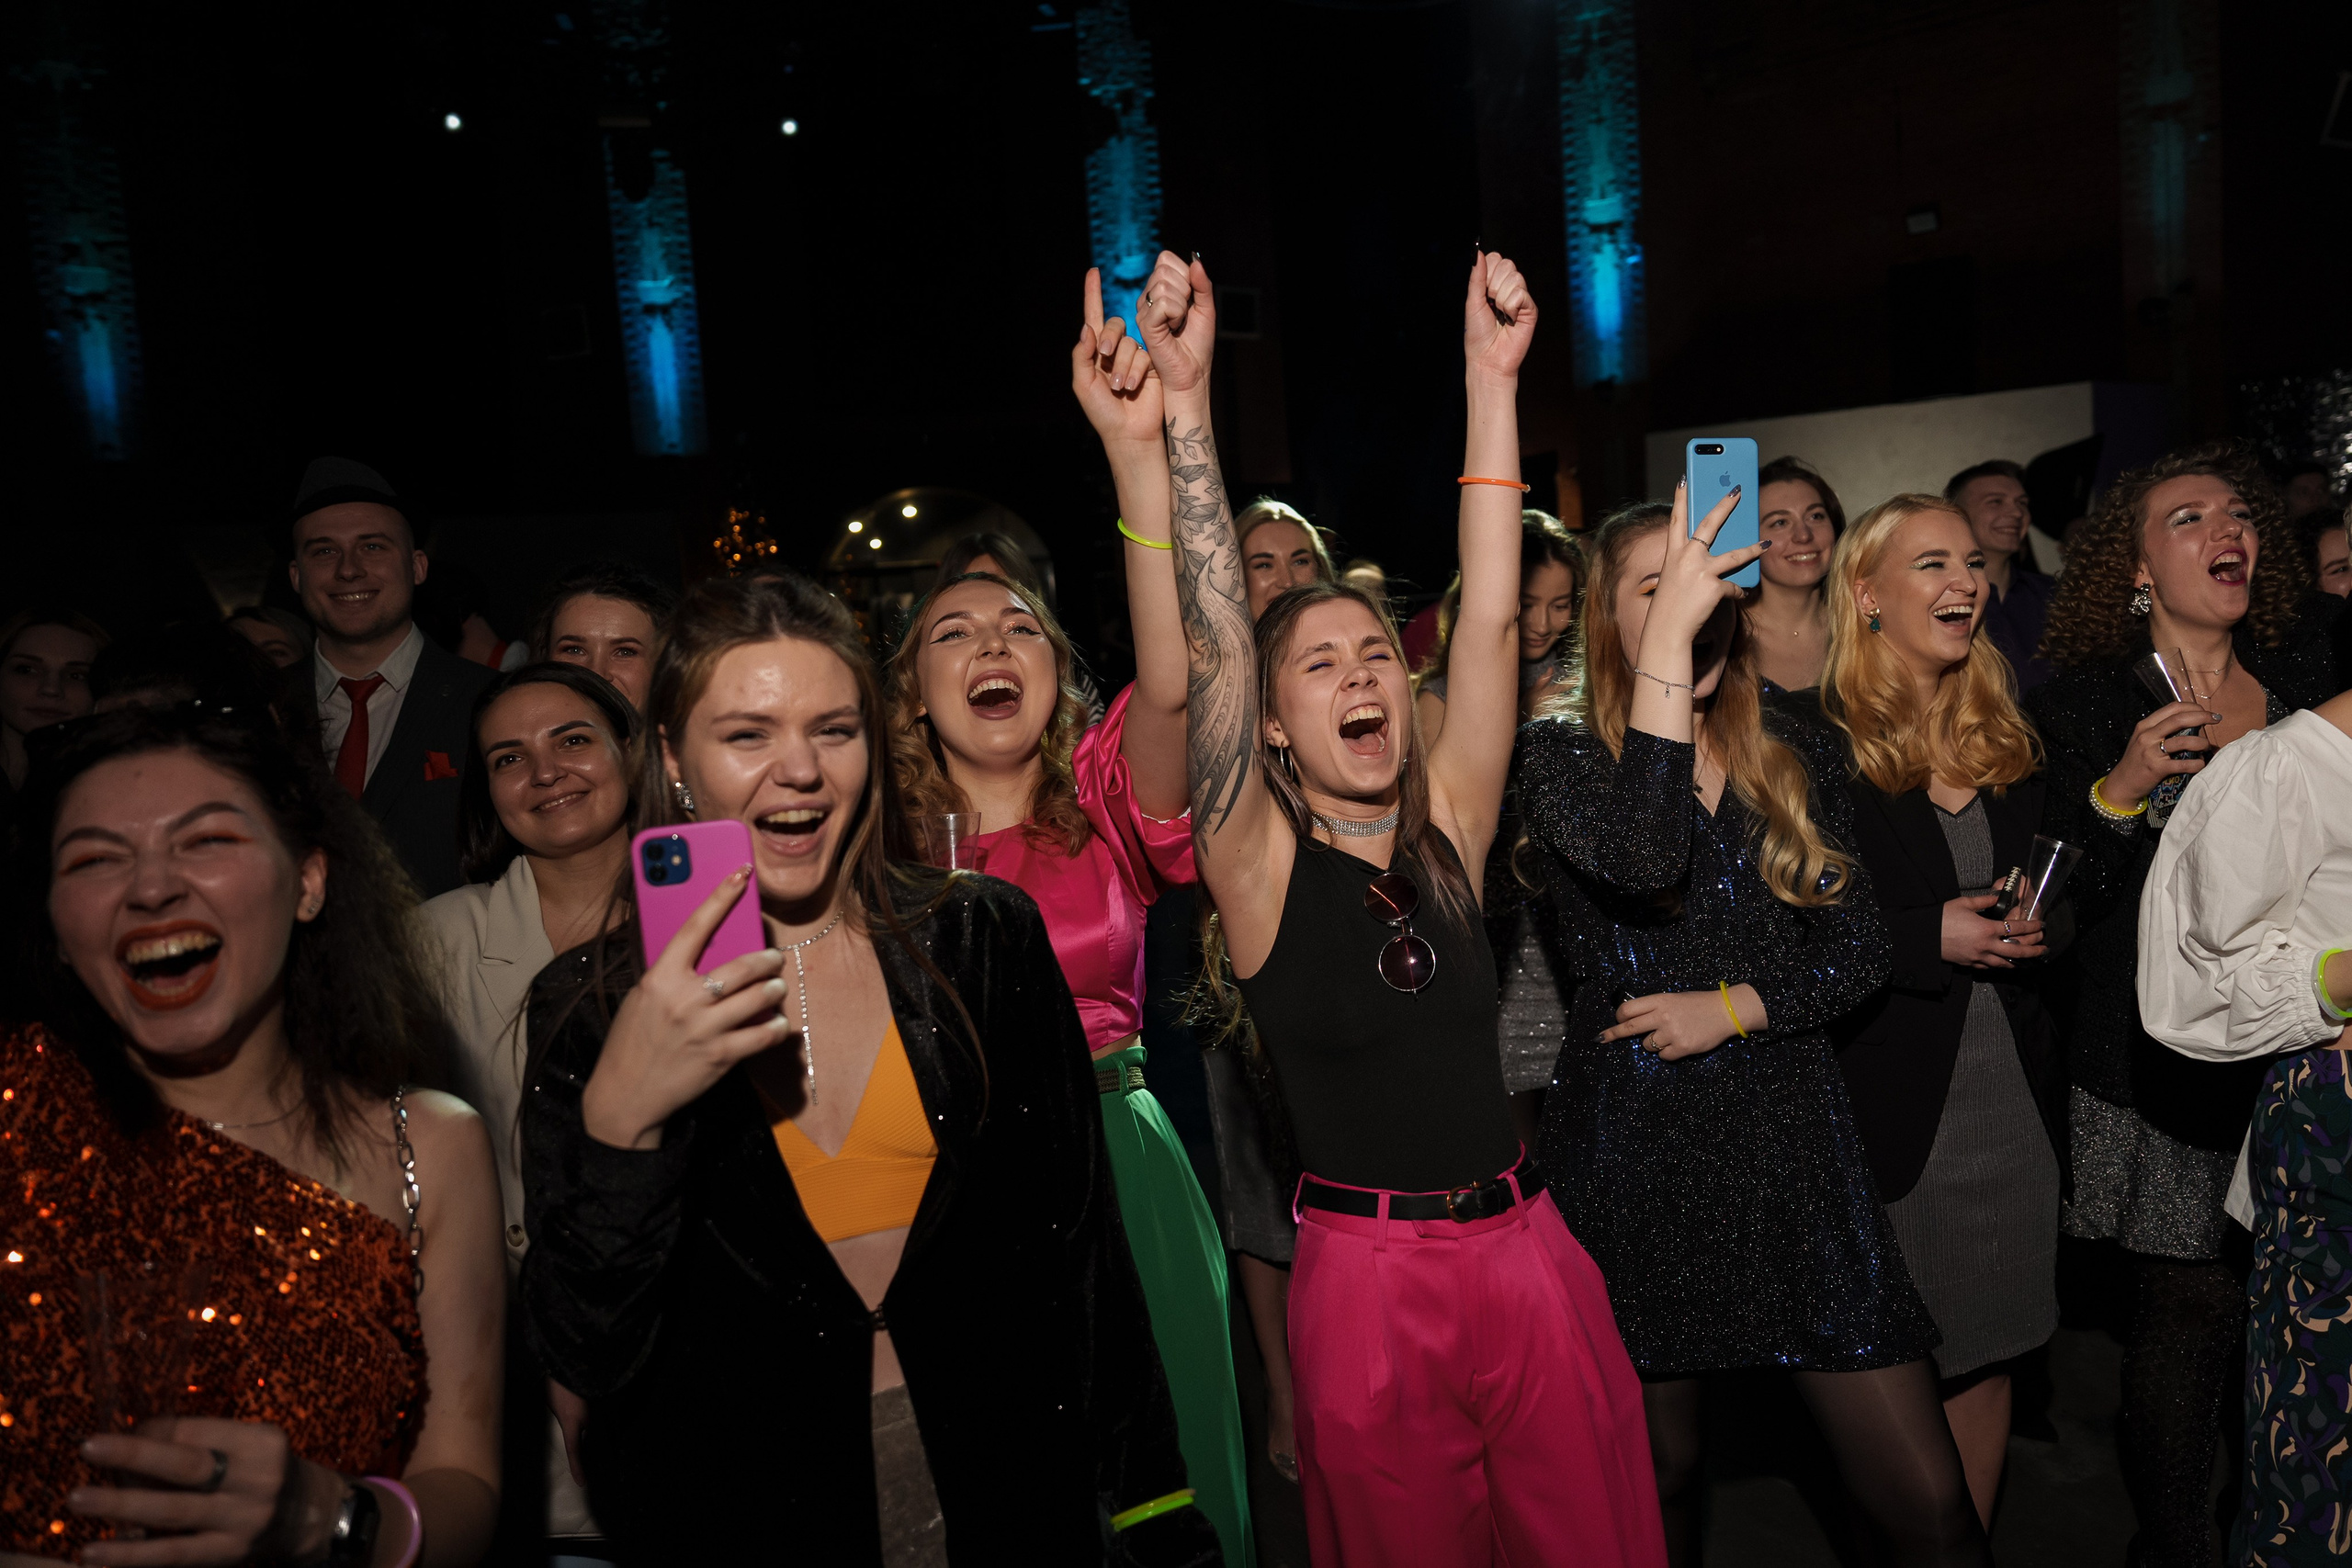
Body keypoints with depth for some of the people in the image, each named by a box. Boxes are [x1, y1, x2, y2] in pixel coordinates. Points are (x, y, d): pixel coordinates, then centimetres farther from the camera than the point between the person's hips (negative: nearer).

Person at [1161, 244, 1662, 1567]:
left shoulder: (1449, 828, 1)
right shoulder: (1260, 864, -8)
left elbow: (1491, 619, -6)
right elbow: (1213, 642, -20)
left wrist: (1494, 380, -10)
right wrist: (1185, 400, -25)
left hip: (1530, 1251, 3)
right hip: (1369, 1283, -3)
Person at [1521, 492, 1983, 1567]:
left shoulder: (1796, 759, 9)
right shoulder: (1558, 754, -3)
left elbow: (1858, 952, 7)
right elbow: (1640, 859, -25)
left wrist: (1729, 1008, -10)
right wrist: (1668, 636, -24)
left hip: (1793, 1143, 3)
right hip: (1633, 1148, -2)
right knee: (1658, 1476, 13)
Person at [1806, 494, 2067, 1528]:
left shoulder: (2010, 738, 11)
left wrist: (2037, 922, 1)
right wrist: (1929, 938, -18)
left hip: (2013, 1093, 6)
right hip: (1890, 1100, -5)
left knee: (1988, 1348, 15)